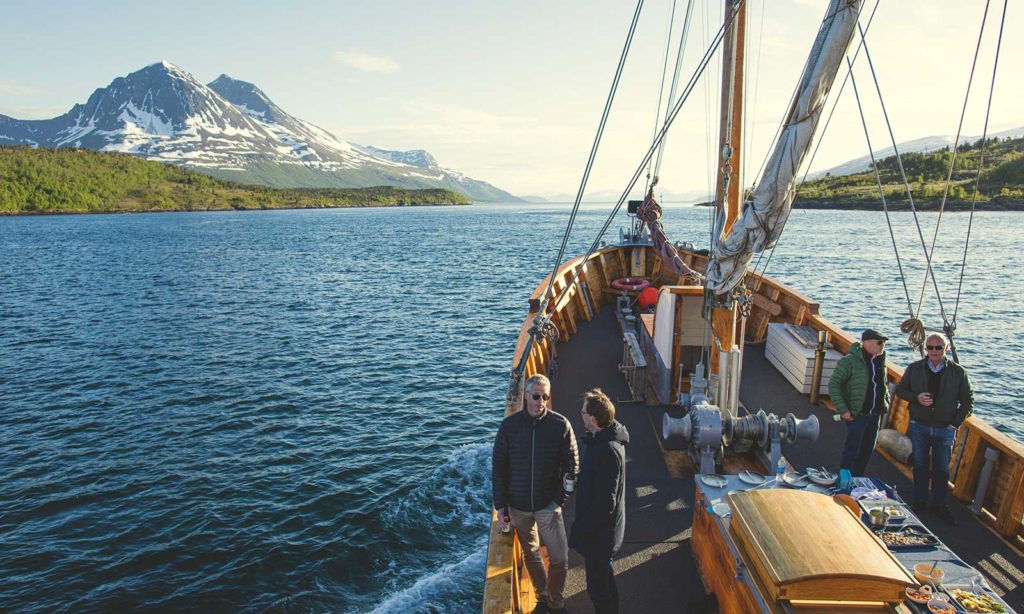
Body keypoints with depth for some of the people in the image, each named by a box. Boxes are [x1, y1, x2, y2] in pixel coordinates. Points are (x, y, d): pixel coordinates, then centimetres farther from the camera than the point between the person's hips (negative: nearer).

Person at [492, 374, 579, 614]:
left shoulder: (561, 425, -12)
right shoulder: (509, 425, -9)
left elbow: (572, 466, -6)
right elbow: (498, 467, -2)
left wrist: (559, 500, -12)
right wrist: (500, 506, -3)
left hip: (547, 505, -1)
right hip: (518, 506, 1)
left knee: (559, 558, 2)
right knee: (531, 554, 18)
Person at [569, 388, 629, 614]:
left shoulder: (608, 451, -32)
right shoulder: (605, 438, -2)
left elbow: (605, 504, -28)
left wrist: (581, 529, -19)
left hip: (599, 530, -9)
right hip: (602, 527, 9)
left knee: (597, 586, 10)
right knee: (604, 576, 28)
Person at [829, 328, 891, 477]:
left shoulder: (880, 361, 8)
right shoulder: (850, 361, -16)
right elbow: (833, 384, -17)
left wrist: (886, 405, 13)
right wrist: (843, 410, -19)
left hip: (875, 415, 7)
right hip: (857, 415, -7)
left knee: (868, 450, 15)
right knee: (852, 450, -1)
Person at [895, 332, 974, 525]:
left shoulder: (958, 372, -6)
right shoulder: (914, 368, -4)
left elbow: (968, 400, 1)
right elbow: (900, 390, 5)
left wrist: (955, 422, -6)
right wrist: (916, 398, -15)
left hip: (945, 429, 0)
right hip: (919, 426, 1)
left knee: (942, 469, 11)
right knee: (920, 466, 13)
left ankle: (939, 506, 25)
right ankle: (919, 502, 25)